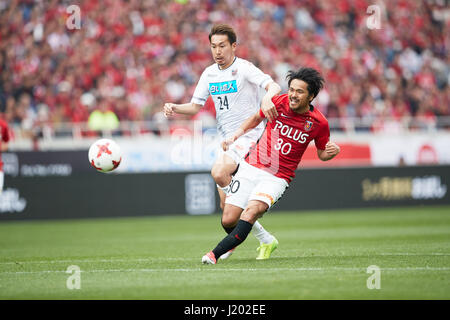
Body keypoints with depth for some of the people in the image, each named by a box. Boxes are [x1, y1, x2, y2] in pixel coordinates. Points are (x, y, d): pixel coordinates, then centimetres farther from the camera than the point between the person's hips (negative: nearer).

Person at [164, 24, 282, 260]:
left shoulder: (243, 68, -9)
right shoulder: (209, 74, 11)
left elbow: (273, 86, -22)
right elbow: (196, 106, 14)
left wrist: (267, 98, -45)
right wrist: (175, 108, -6)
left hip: (249, 133, -7)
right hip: (226, 139, 7)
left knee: (219, 172, -32)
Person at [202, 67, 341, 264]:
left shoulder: (319, 123, -6)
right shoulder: (278, 103, -4)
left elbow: (321, 153, 11)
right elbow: (257, 118, 18)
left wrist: (332, 151, -12)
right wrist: (235, 137, 11)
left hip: (277, 178, -3)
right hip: (251, 167, 3)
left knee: (251, 212, -29)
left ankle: (215, 254, -33)